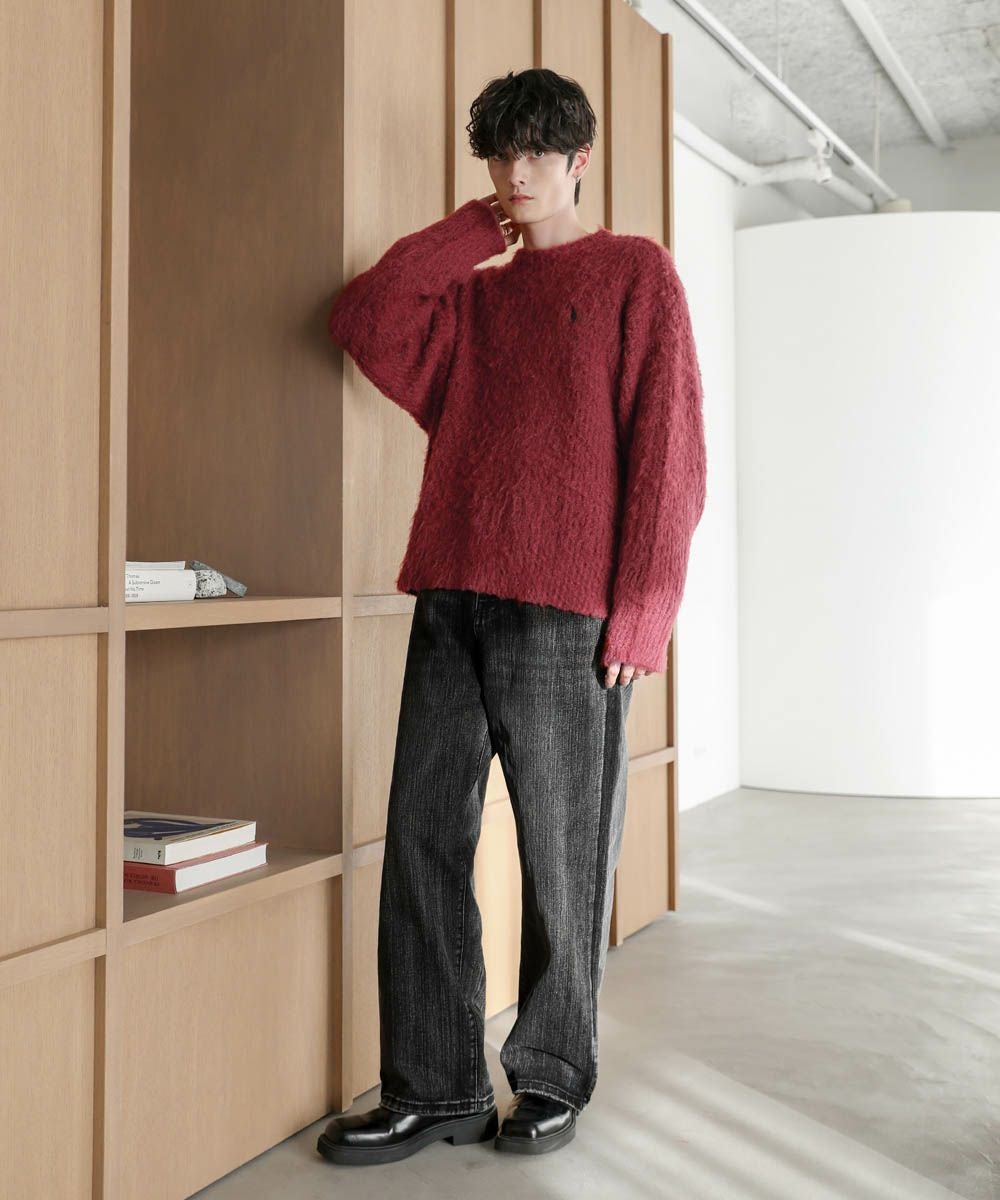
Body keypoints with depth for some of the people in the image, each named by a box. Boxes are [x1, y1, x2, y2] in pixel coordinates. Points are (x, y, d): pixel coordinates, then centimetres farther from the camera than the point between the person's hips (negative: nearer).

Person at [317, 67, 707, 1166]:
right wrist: (473, 231, 10)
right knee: (423, 839, 4)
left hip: (566, 614, -5)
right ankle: (436, 1088, 16)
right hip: (450, 601, 5)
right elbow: (362, 319, 4)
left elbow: (667, 447, -3)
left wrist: (640, 609, -11)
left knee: (561, 857, 3)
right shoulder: (474, 291, 21)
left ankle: (551, 1079, 20)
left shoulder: (635, 272, 6)